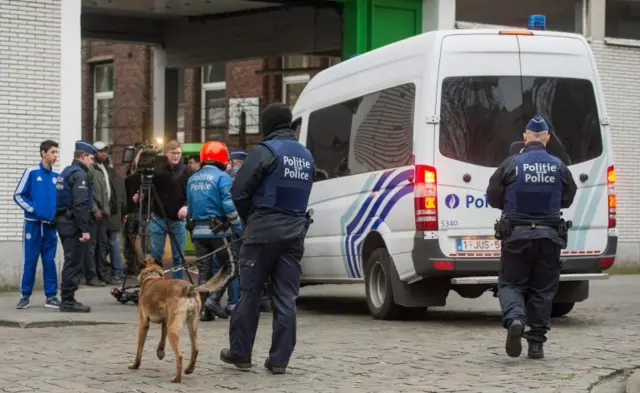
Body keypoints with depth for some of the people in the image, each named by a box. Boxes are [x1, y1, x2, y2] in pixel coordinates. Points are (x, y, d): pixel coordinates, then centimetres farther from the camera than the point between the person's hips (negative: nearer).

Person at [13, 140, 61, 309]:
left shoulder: (57, 177, 8)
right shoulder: (31, 172, -4)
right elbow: (18, 195, -3)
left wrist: (57, 214, 2)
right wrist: (32, 209, -11)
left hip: (50, 225, 3)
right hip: (33, 224, -3)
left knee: (49, 261, 4)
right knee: (30, 261, -1)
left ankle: (51, 296, 8)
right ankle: (25, 296, 7)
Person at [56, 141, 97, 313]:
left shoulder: (66, 172, 18)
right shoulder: (80, 174, -13)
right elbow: (80, 204, -21)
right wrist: (84, 229, -22)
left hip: (63, 220, 10)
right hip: (74, 222, -10)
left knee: (71, 261, 14)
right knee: (74, 262, -6)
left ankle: (67, 299, 18)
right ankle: (68, 301, -6)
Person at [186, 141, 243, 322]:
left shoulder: (192, 179, 12)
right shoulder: (221, 177, -10)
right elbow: (229, 205, -17)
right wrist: (238, 227, -13)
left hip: (198, 231, 6)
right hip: (218, 230, -6)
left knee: (204, 269, 9)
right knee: (229, 266, 4)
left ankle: (204, 309, 7)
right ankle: (214, 298, -11)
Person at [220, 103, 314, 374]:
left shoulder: (266, 151, -8)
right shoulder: (306, 156, 15)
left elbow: (239, 191, -11)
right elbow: (302, 195, 14)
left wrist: (248, 219, 4)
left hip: (264, 230, -6)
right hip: (294, 232, 6)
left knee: (249, 294, 5)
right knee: (286, 298, 5)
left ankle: (240, 353, 12)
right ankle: (279, 359, 4)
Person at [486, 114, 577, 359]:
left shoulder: (511, 164, -7)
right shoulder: (559, 167, 0)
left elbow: (493, 198, -1)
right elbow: (567, 199, 12)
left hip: (516, 235, -2)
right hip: (549, 237, 2)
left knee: (510, 283, 8)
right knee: (543, 289, 11)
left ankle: (514, 320, -21)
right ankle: (536, 343, 11)